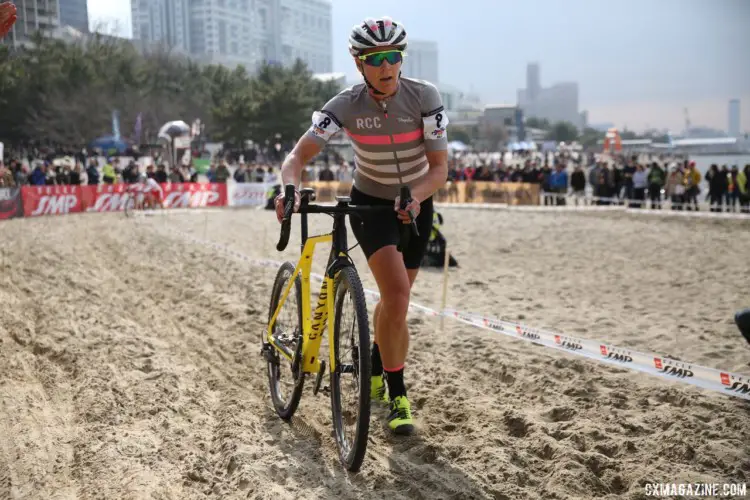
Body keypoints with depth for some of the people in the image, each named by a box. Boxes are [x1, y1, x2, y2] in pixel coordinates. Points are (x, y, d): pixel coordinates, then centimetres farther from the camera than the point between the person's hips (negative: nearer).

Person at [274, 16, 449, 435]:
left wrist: (414, 197, -41)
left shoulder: (424, 97, -20)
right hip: (370, 204, -2)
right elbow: (299, 156, -24)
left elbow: (440, 168, -22)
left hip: (416, 205, 2)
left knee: (394, 299, 14)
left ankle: (376, 366, 44)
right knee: (398, 296, -21)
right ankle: (398, 397, -8)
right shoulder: (346, 106, -20)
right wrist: (289, 187, -46)